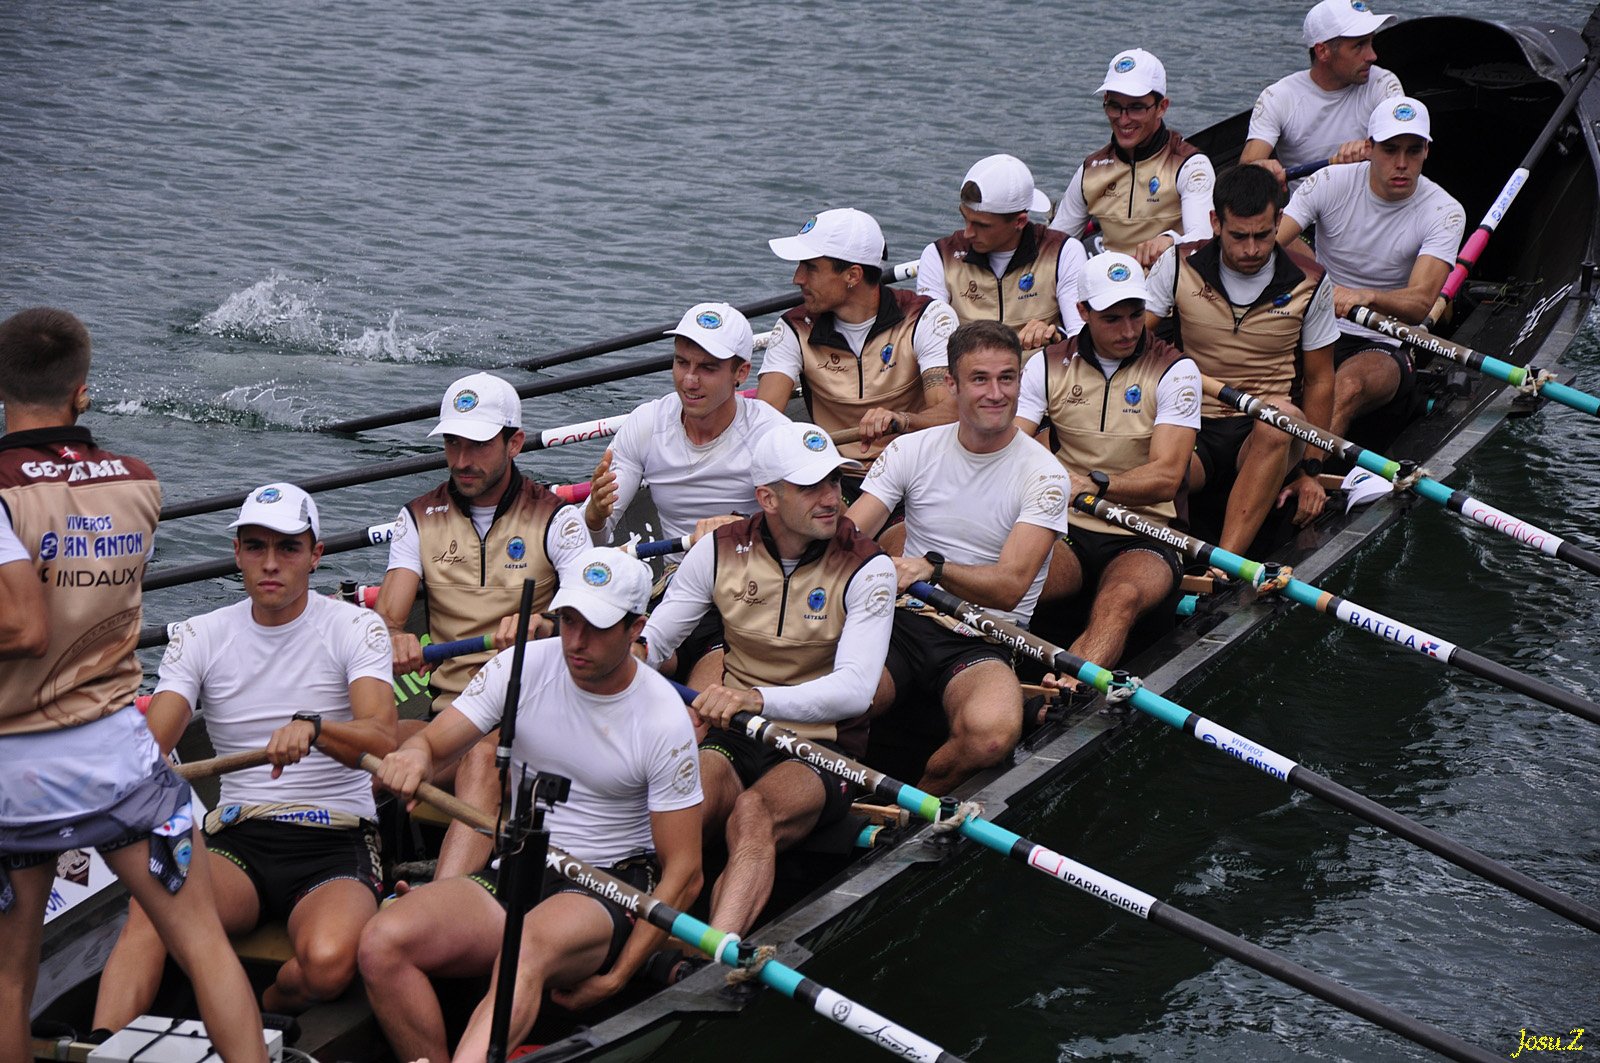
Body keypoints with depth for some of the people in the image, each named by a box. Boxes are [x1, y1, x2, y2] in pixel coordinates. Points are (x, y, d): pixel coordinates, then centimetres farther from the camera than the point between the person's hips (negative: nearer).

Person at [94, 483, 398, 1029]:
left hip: (337, 844, -2)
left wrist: (311, 726, -39)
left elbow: (382, 736, -17)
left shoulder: (355, 627, 0)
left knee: (328, 963, -34)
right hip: (238, 841, 2)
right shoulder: (201, 636, 9)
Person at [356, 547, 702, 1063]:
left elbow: (682, 875, -6)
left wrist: (614, 979, -13)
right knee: (382, 942, -26)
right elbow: (433, 742, -2)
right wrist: (414, 754, -30)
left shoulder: (664, 720, -8)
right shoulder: (523, 667, 0)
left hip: (613, 889, -4)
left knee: (531, 948, -41)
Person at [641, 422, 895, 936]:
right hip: (731, 739, 3)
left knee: (753, 814, -36)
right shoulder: (720, 551, 4)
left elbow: (855, 689, -19)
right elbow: (653, 639, 7)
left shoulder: (866, 569, -6)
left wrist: (757, 698, -34)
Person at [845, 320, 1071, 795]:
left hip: (982, 644, -2)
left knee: (992, 730, -36)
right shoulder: (912, 450, 6)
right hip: (904, 623, 2)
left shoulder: (1043, 473, -3)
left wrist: (934, 567, -32)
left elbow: (1008, 587, -14)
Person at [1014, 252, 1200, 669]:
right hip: (1065, 531, 2)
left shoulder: (1175, 371, 0)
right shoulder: (1049, 366, 9)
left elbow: (1166, 477, -10)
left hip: (1143, 539, -2)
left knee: (1121, 598, -37)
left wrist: (1091, 484, -26)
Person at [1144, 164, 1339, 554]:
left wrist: (1311, 471, 4)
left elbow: (1318, 381, 7)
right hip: (1193, 426, 0)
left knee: (1283, 417, -40)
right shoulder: (1180, 266, 1)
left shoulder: (1309, 283, 1)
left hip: (1269, 436, 0)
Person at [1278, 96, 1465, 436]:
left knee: (1348, 387, -37)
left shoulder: (1444, 212, -8)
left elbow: (1420, 303, -22)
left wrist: (1365, 296, -44)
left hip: (1384, 347, -2)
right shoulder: (1331, 183, -3)